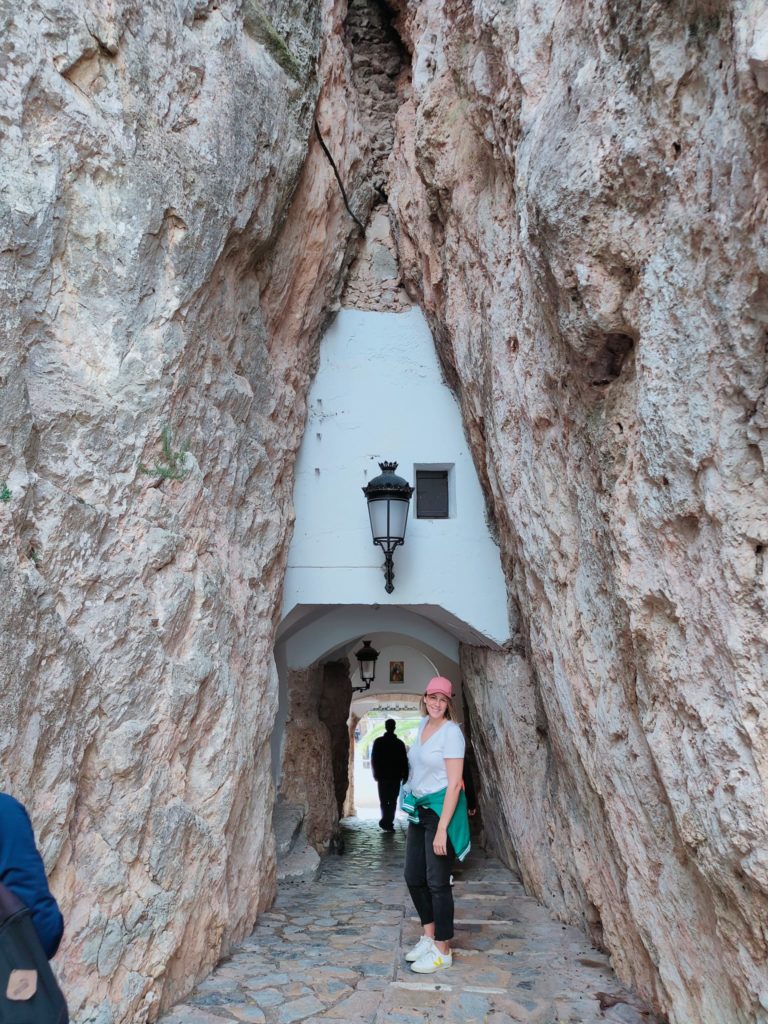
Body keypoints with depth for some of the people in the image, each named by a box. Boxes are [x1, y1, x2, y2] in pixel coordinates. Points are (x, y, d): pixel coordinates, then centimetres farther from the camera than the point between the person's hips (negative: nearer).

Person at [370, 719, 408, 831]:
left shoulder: (378, 742, -3)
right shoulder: (400, 743, -3)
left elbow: (373, 760, -2)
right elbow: (404, 761, 0)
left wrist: (375, 774, 6)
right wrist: (404, 776, 6)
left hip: (382, 776, 0)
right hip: (395, 776, 0)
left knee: (384, 800, 7)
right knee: (393, 801, 8)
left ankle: (386, 821, -8)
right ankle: (389, 822, 2)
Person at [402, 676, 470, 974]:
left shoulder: (451, 732, -16)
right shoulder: (423, 724, 6)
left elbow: (454, 784, -18)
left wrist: (442, 829, -20)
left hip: (442, 809, -8)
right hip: (418, 808, 8)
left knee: (437, 882, 1)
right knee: (413, 877, 15)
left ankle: (443, 951, 16)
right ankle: (428, 937, 32)